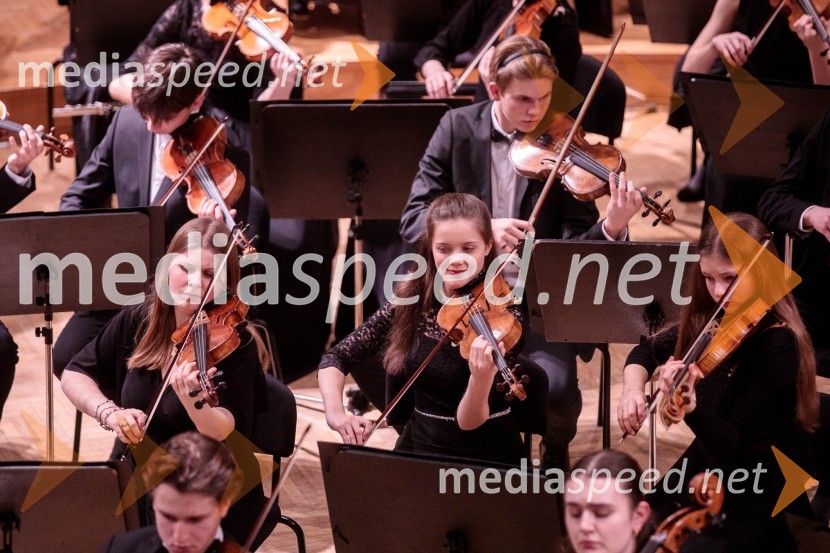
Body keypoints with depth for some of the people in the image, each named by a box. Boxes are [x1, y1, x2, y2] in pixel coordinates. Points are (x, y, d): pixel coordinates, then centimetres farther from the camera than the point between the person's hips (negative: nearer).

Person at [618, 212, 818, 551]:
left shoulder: (778, 343, -21)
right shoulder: (712, 318, 0)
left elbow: (735, 445, -24)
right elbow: (647, 351, 13)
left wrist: (690, 407, -42)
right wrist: (633, 390, -9)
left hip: (751, 500, -7)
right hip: (704, 465, 7)